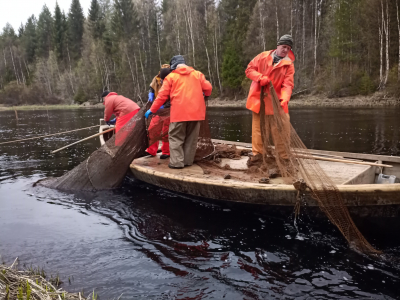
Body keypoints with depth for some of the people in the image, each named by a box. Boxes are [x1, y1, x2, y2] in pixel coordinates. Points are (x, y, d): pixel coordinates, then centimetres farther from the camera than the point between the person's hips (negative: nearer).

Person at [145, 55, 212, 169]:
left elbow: (162, 96, 2)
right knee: (191, 137, 11)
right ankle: (188, 160, 14)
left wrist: (152, 110, 10)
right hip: (195, 111, 3)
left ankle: (177, 162, -1)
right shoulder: (198, 74, 12)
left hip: (179, 112, -3)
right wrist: (202, 96, 30)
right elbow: (208, 88, 7)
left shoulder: (171, 77, 5)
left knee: (176, 137, 4)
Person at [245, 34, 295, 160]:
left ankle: (284, 157, 8)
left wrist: (284, 99, -28)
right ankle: (257, 155, 16)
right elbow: (249, 69, 4)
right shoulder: (262, 56, 4)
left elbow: (287, 85, -9)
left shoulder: (289, 65, 2)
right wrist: (261, 77, -15)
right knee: (257, 128, 6)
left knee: (281, 129, -2)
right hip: (258, 99, 0)